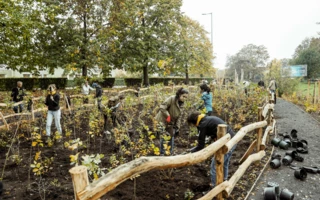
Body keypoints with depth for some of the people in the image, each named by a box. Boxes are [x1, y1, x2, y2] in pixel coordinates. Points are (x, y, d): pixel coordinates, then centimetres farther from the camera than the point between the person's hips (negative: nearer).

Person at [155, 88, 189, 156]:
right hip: (163, 119, -8)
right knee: (164, 136, -10)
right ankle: (162, 153, 1)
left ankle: (170, 153, 26)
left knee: (171, 136, 13)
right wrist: (168, 116, -31)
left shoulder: (182, 104, 2)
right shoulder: (171, 99, -20)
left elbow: (179, 116, 4)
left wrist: (177, 127, -2)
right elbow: (162, 107, -26)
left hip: (171, 122, 8)